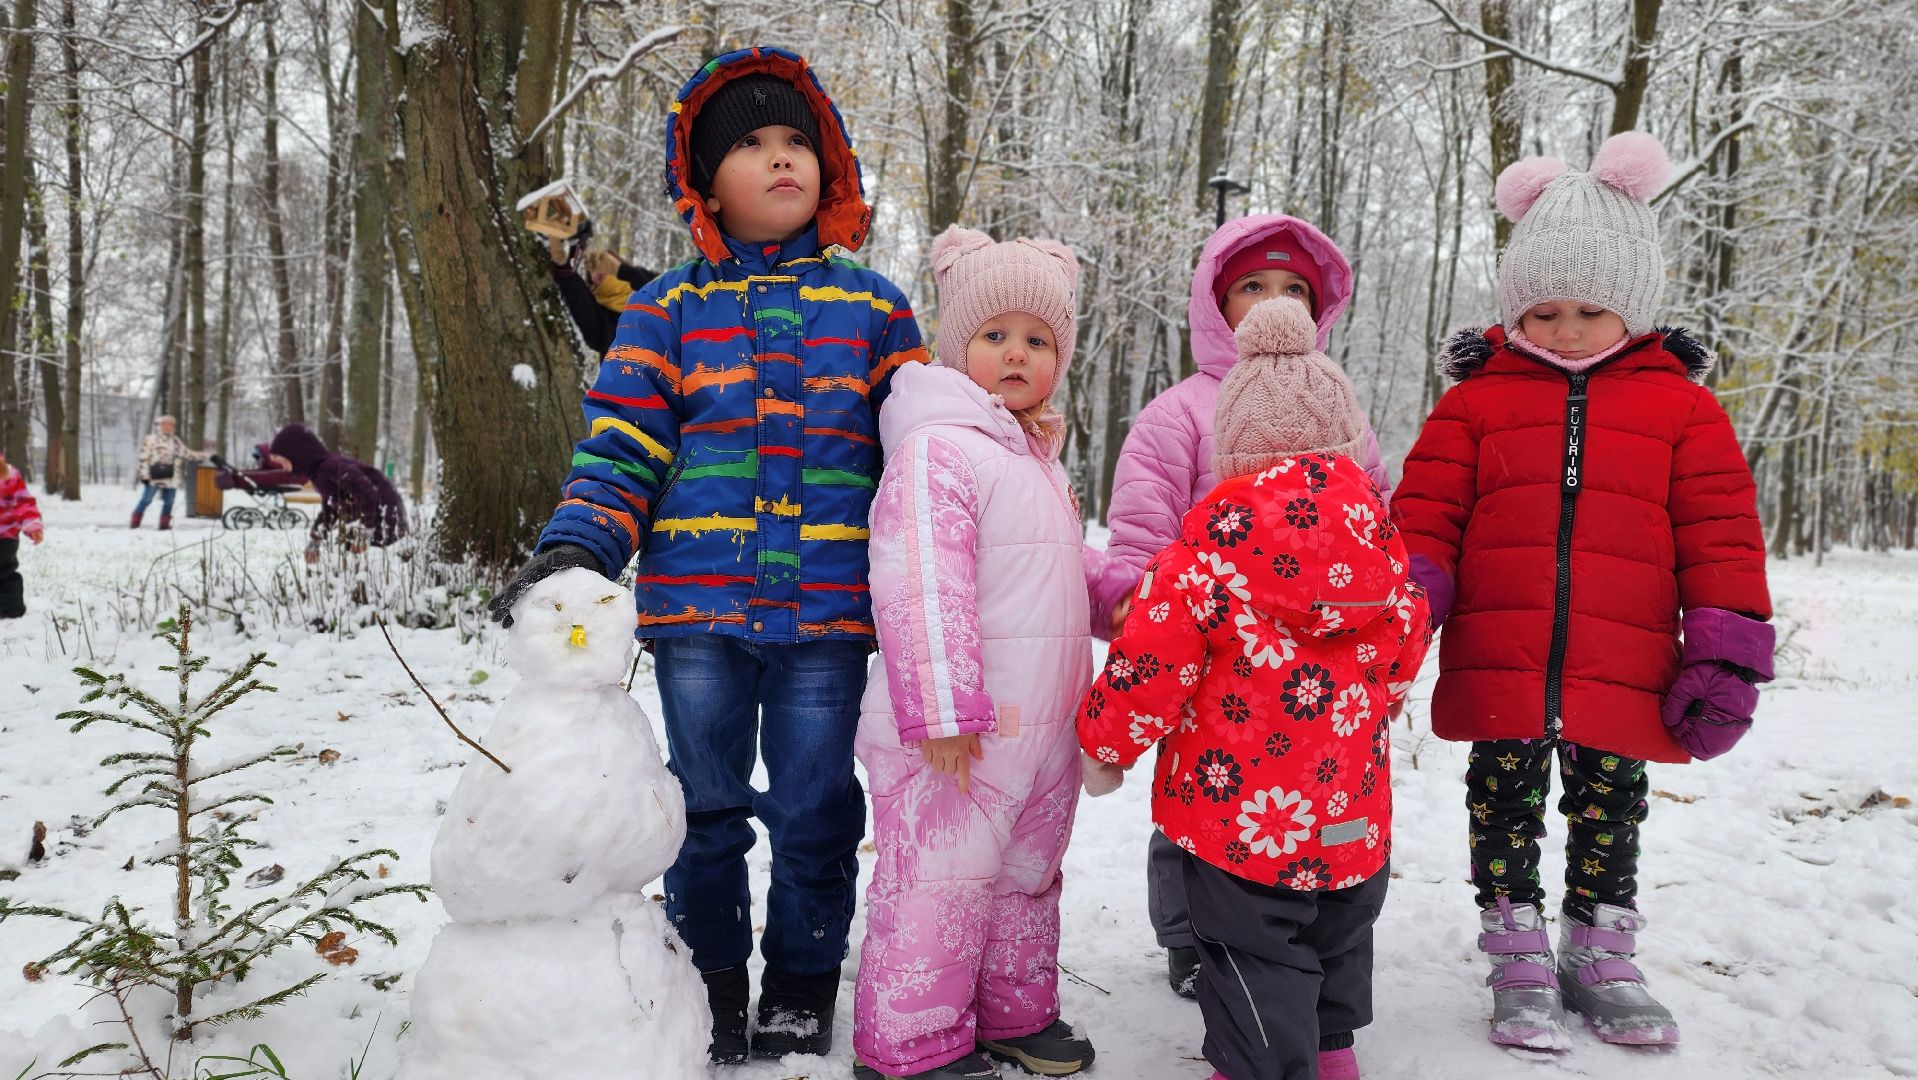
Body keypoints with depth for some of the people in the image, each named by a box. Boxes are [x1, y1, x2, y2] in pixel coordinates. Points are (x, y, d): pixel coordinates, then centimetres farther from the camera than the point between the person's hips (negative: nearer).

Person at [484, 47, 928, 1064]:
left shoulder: (872, 306, 8)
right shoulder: (669, 307, 6)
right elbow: (622, 446, 2)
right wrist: (576, 545, -14)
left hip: (828, 610, 0)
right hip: (698, 606, 1)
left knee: (814, 809, 7)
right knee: (707, 803, 11)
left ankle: (802, 988, 26)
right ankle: (711, 981, 29)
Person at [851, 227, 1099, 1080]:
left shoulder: (1036, 458, 15)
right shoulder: (938, 449, -17)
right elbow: (920, 587, -24)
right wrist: (941, 712, -27)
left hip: (1039, 725, 10)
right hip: (961, 735, -10)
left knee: (1027, 875, 21)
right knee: (940, 884, 0)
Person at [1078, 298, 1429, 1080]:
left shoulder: (1211, 552, -17)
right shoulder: (1380, 546, -1)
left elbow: (1150, 669, -15)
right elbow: (1403, 659, 12)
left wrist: (1104, 743, 3)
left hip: (1238, 811, -6)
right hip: (1353, 812, 6)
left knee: (1254, 956, 5)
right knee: (1338, 937, 26)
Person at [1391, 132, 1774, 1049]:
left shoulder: (1681, 406, 3)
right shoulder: (1477, 399, 3)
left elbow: (1720, 536, 2)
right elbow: (1426, 512, 1)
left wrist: (1726, 655, -3)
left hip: (1623, 679, 1)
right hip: (1496, 671, 0)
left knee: (1609, 810, 15)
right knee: (1505, 806, 9)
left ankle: (1600, 955, 34)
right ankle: (1519, 961, 25)